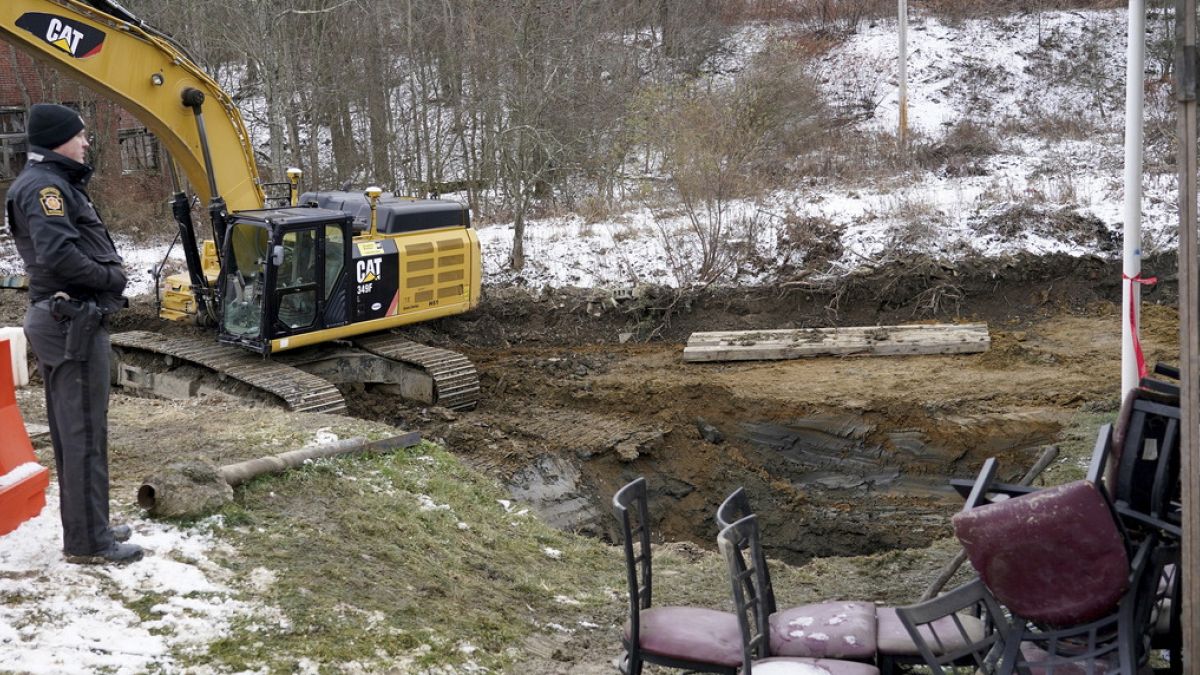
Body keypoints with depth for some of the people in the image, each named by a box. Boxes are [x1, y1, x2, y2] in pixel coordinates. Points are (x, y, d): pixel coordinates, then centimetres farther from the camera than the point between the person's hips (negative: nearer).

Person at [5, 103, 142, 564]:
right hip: (74, 324, -11)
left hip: (67, 321, 11)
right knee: (84, 432, -5)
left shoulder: (54, 182, 18)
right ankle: (87, 543, 1)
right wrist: (111, 276, -15)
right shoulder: (45, 186, -14)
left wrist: (108, 275, 0)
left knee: (71, 430, 16)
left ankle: (86, 526, 26)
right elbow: (57, 253, -27)